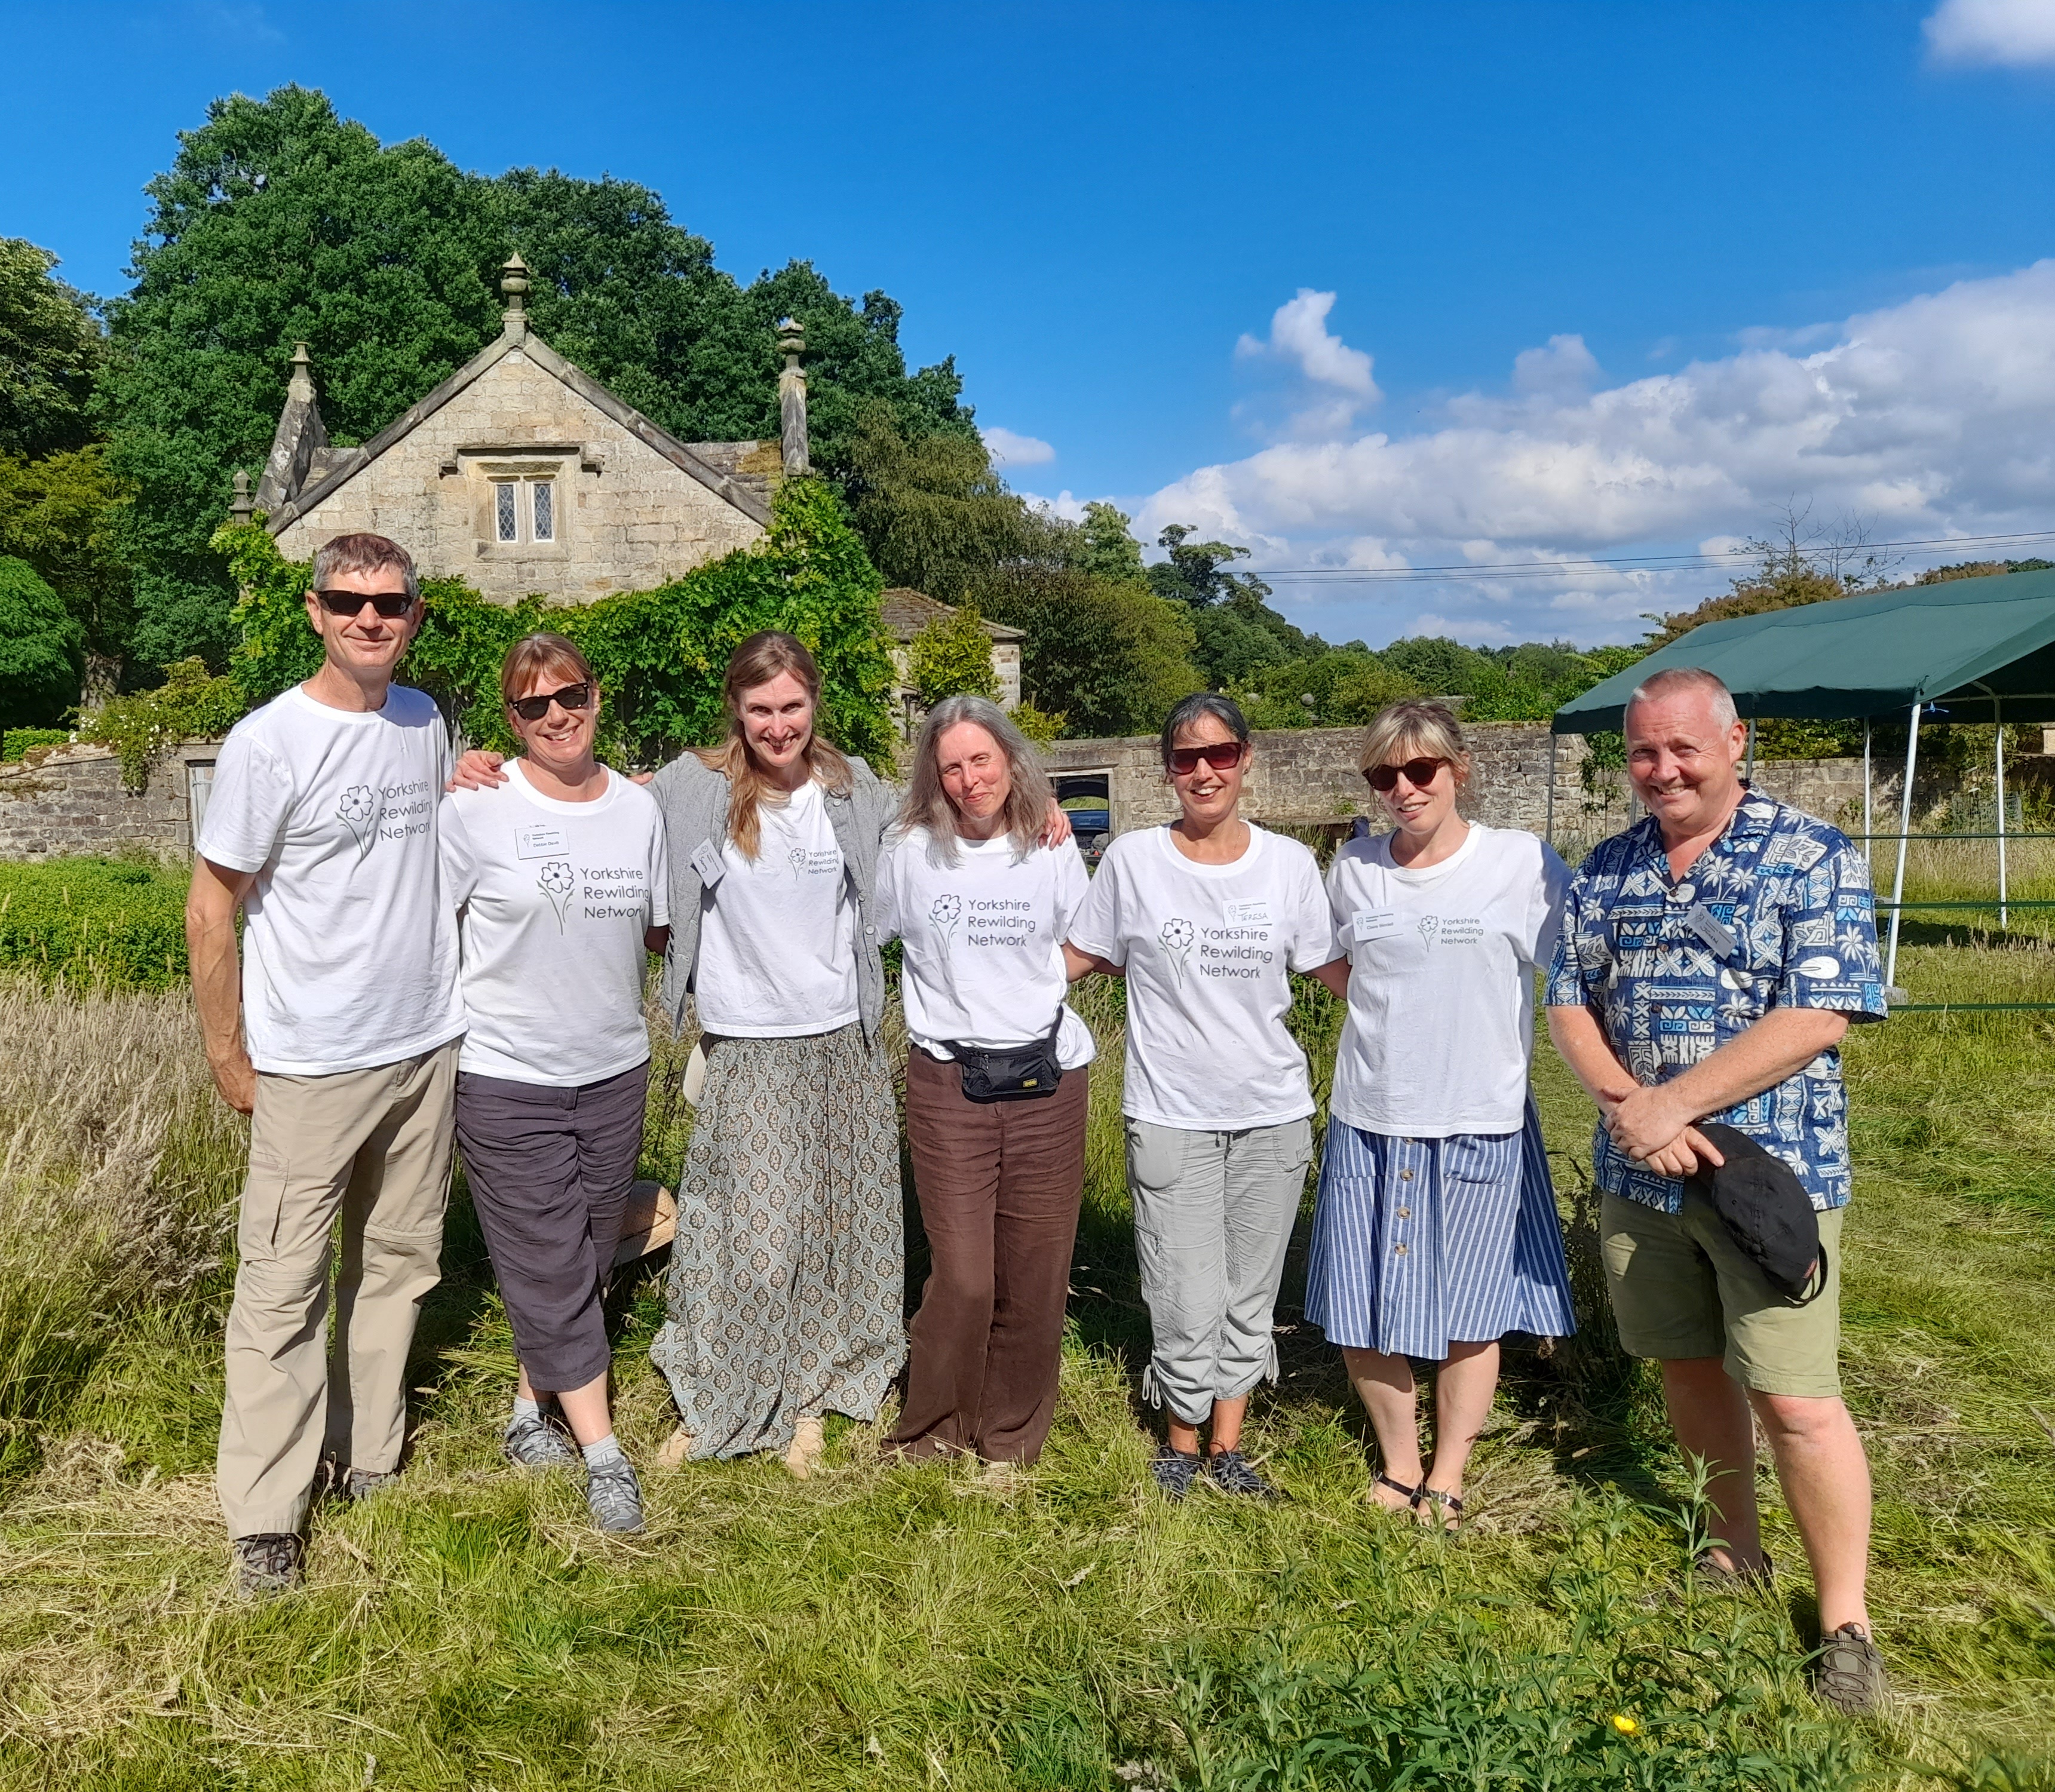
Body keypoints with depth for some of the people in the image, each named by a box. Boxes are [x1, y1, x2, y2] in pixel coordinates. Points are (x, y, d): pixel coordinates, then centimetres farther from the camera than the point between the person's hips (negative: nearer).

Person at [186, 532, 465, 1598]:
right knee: (284, 1288, 1)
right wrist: (228, 1056, -6)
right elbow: (211, 910, -8)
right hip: (311, 1065, -6)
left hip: (426, 1045, 6)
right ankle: (265, 1520, 13)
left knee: (398, 1260, 15)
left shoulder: (425, 722, 5)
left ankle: (364, 1455, 31)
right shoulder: (269, 743, -13)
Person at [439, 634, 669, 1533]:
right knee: (551, 1271, 2)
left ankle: (530, 1411, 34)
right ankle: (603, 1454, 12)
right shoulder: (477, 808, -10)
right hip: (507, 1077, -4)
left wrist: (592, 953, 0)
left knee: (584, 1260, 15)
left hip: (615, 1069, 5)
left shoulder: (640, 808, 3)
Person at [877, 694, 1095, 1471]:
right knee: (962, 1276, -4)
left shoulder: (1053, 850, 4)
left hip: (1047, 1079, 2)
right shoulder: (909, 851, 0)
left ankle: (1013, 1433, 27)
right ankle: (932, 1432, 20)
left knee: (1034, 1275, 7)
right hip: (947, 1082, -1)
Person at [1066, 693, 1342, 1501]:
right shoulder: (1132, 860, -4)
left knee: (1250, 1298, 13)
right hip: (1171, 1118, -2)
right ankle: (1182, 1444, 25)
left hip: (1273, 1115, 3)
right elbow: (1076, 960, 5)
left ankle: (1227, 1445, 31)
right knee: (1192, 1306, 0)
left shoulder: (1289, 863, 1)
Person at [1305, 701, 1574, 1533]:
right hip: (1370, 1122, 3)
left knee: (1469, 1314, 11)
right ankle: (1399, 1469, 31)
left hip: (1480, 1124, -2)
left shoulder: (1525, 864, -7)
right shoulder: (1353, 868, 2)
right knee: (1361, 1314, 9)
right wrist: (1399, 1016, 5)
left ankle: (1447, 1479, 30)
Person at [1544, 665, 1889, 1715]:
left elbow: (1816, 1018, -16)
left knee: (1794, 1398, -3)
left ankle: (1845, 1623, 15)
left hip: (1772, 1168, -5)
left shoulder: (1815, 860, -8)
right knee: (1689, 1368, 16)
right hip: (1640, 1170, 5)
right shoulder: (1607, 870, 7)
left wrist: (1674, 1103, -19)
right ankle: (1736, 1557, 36)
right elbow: (1569, 1001, 5)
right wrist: (1624, 1106, -13)